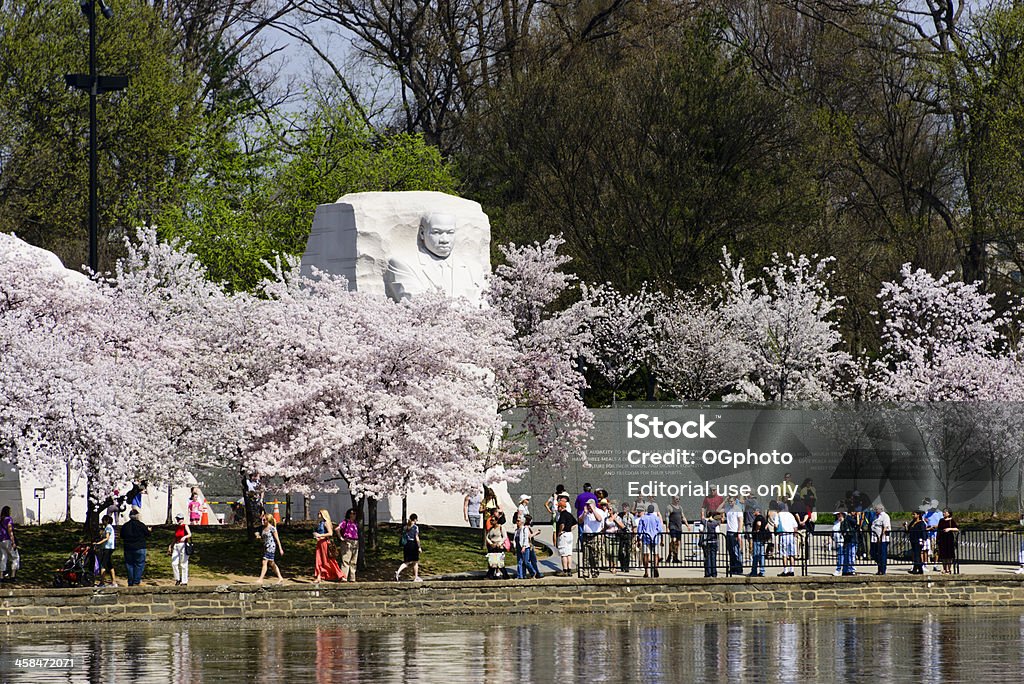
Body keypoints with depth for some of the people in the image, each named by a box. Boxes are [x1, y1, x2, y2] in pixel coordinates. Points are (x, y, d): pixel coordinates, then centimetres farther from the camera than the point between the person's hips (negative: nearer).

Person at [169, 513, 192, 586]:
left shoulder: (185, 526, -3)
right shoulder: (176, 528, 15)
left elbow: (190, 534, -18)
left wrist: (185, 537, -38)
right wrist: (170, 546, 15)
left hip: (183, 546, -6)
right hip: (176, 546, 6)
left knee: (183, 564, -3)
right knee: (174, 563, -5)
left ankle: (184, 581, 3)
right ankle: (177, 578, 10)